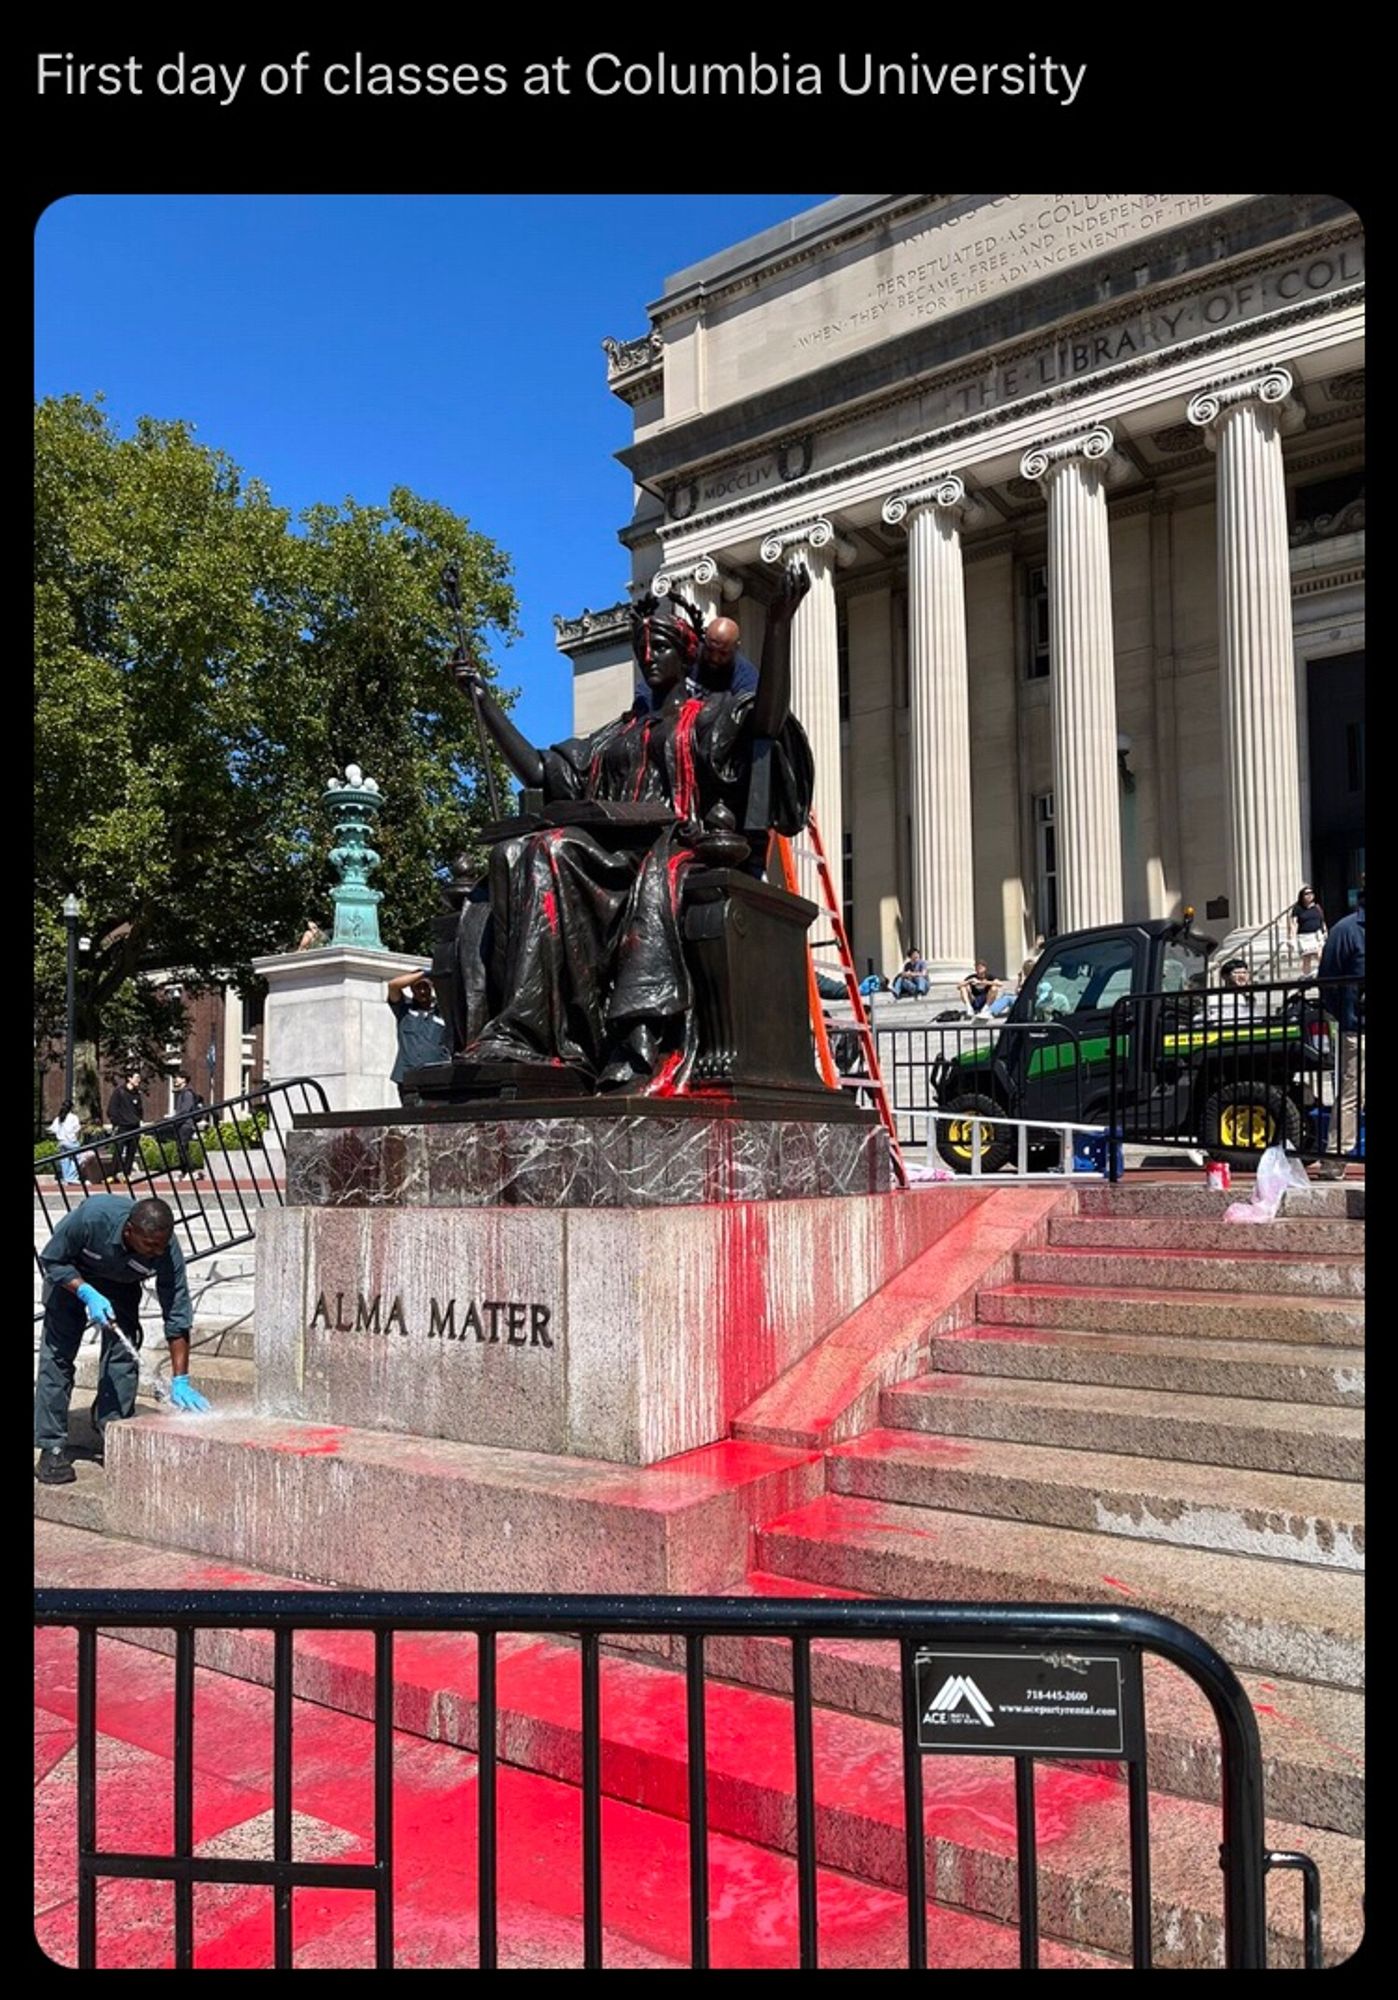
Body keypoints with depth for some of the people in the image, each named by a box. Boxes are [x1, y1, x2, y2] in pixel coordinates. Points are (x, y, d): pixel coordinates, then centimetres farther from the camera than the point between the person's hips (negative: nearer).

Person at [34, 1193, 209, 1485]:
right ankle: (52, 1449, -3)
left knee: (122, 1353, -11)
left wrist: (180, 1381, -29)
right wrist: (87, 1294, -35)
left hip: (121, 1285, 2)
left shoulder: (168, 1253, -34)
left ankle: (113, 1441, 0)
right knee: (57, 1355, -8)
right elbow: (50, 1260, -22)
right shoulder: (93, 1216, -41)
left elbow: (177, 1320, -27)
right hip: (71, 1276, -1)